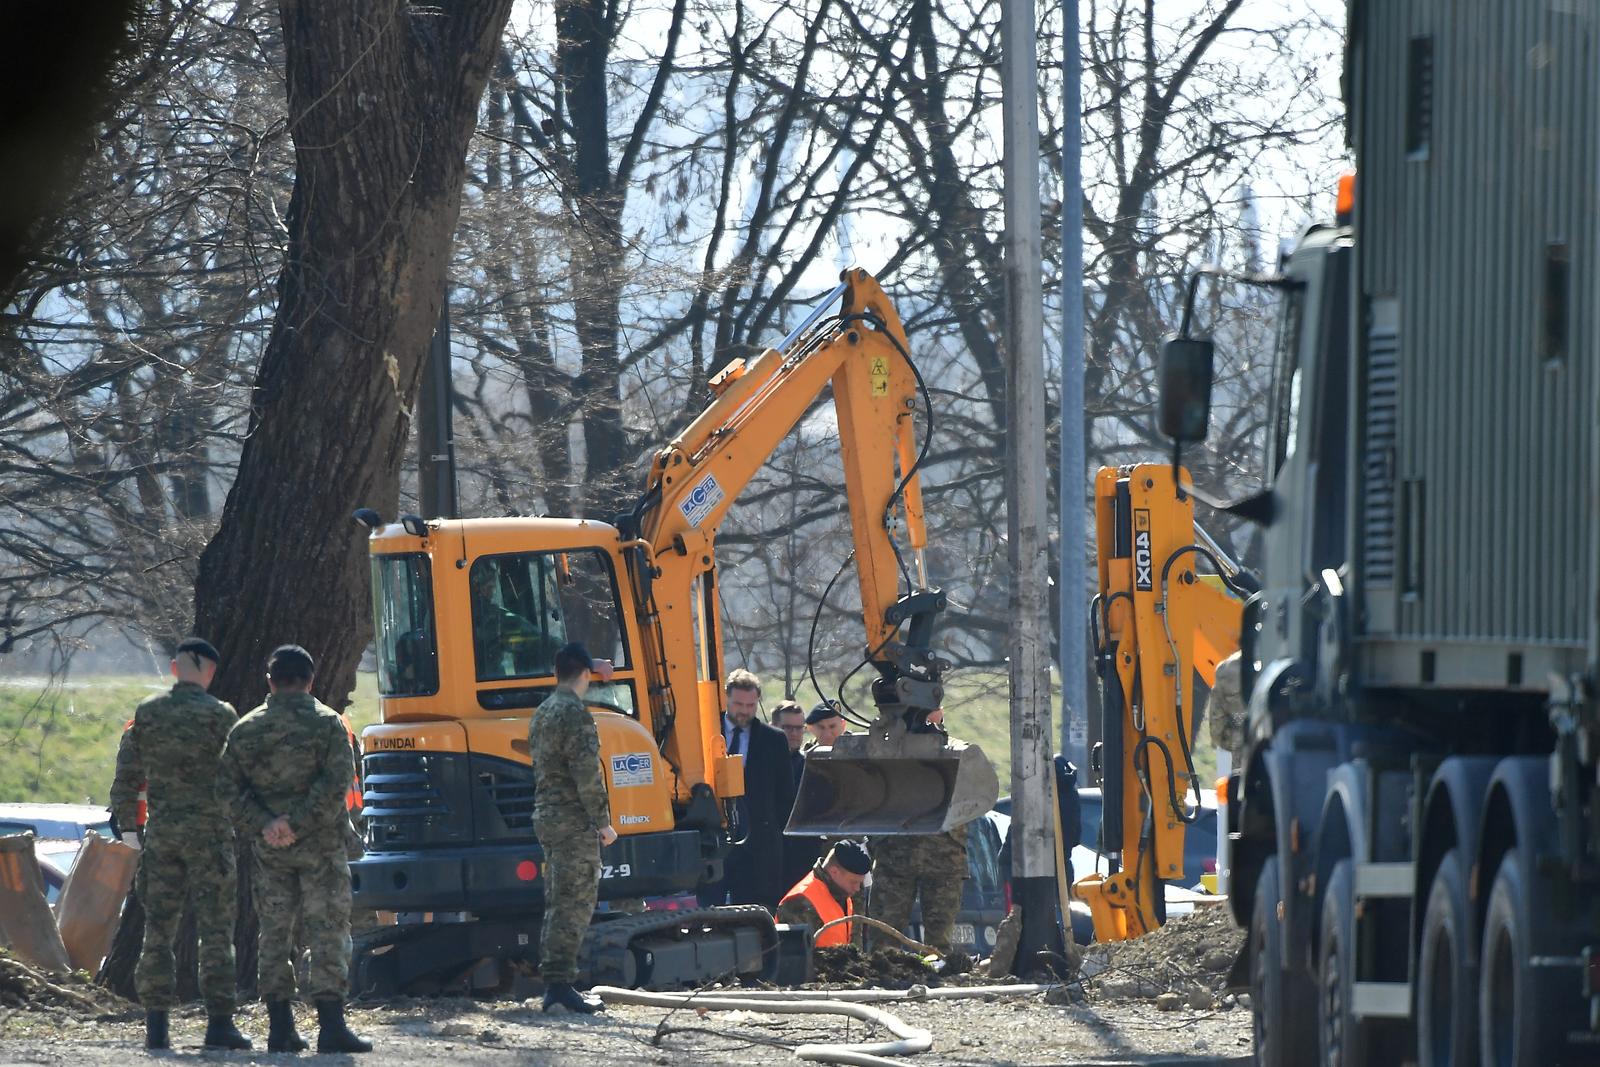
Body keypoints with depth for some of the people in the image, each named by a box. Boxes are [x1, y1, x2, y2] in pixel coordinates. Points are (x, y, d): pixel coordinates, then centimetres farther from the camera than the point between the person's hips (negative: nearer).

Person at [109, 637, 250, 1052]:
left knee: (158, 928, 7)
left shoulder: (147, 714, 4)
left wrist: (128, 825, 12)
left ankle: (156, 1025, 5)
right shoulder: (220, 716, -6)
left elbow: (127, 774, 5)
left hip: (161, 834, 3)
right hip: (209, 832, -3)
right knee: (215, 929, 0)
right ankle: (219, 1023, -3)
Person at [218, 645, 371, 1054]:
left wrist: (262, 825, -9)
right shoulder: (326, 724, -6)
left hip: (269, 849, 3)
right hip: (320, 847, -3)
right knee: (327, 931, -2)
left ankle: (280, 1028, 9)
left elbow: (229, 787, -1)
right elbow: (335, 784, -16)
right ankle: (331, 1027, -8)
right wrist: (297, 822, -16)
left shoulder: (246, 729, 5)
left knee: (274, 932, 10)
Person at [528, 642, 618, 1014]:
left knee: (557, 903, 14)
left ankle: (553, 986, 16)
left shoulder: (541, 714, 15)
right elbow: (587, 773, -19)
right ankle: (560, 986, -13)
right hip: (574, 822, -9)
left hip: (546, 816, 9)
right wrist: (602, 820, -14)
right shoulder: (575, 712, -14)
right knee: (574, 904, -9)